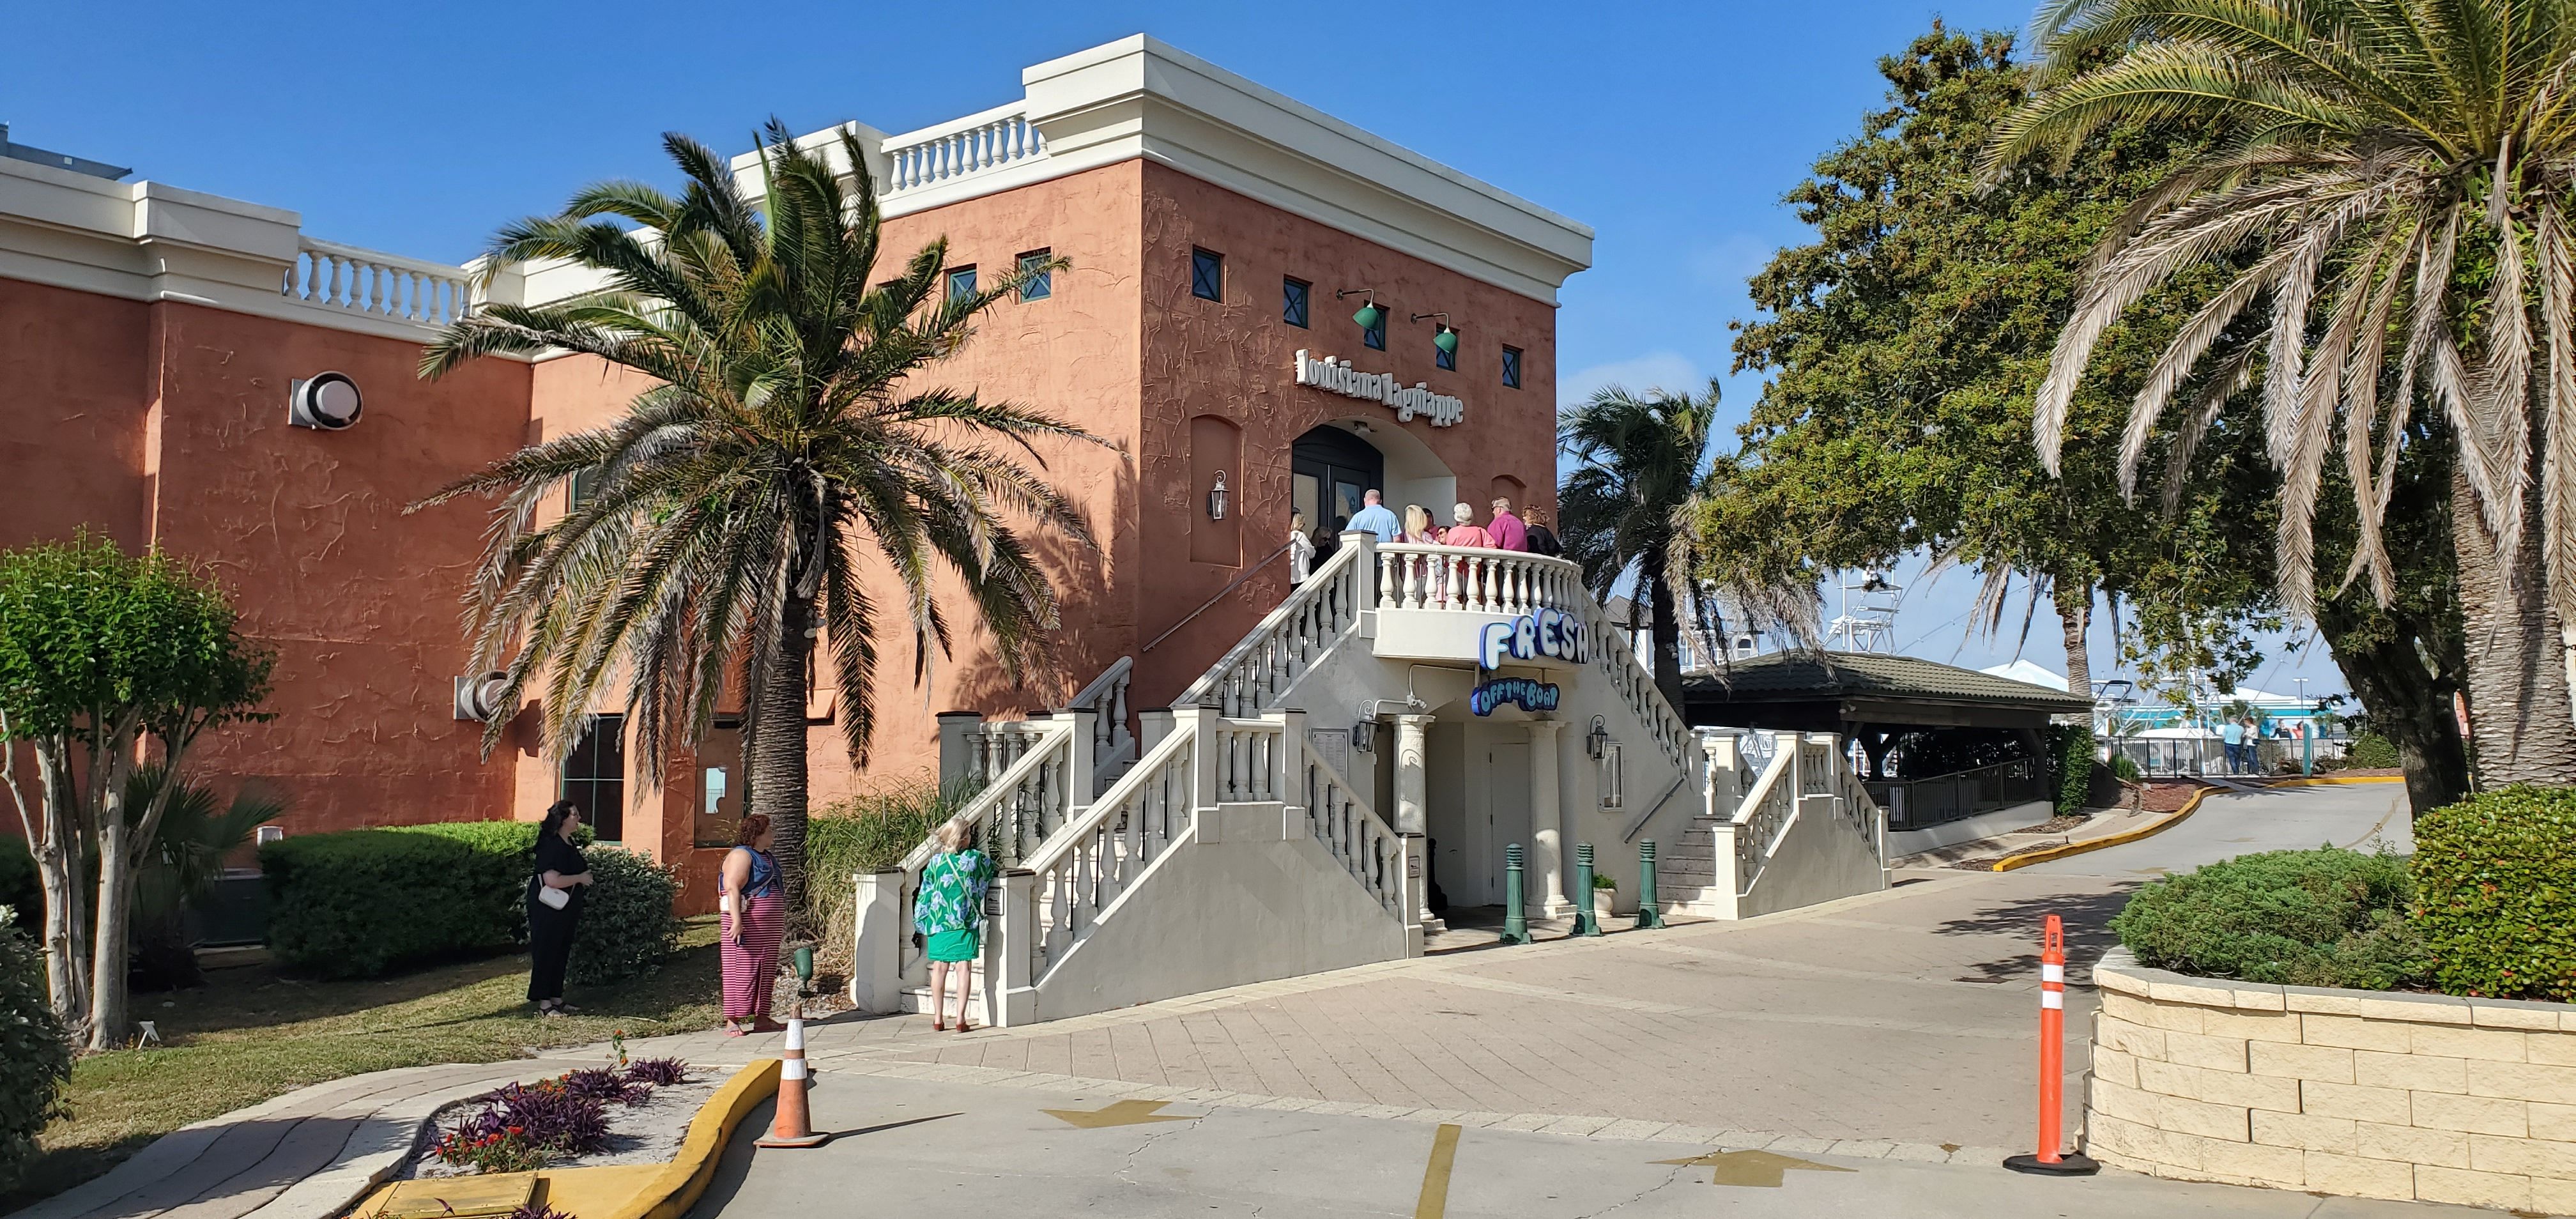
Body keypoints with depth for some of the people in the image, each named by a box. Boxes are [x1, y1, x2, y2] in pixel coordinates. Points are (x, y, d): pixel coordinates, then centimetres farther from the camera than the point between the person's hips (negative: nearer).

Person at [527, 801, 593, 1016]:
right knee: (546, 953, -4)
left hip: (565, 909, 10)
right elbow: (552, 880, -28)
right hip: (548, 909, -10)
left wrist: (585, 875, 13)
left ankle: (556, 999, 22)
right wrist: (580, 878, -17)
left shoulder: (568, 844, 11)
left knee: (561, 953, 14)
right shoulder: (551, 845, -19)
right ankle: (544, 1004, 0)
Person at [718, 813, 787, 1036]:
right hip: (748, 923, -9)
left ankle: (762, 1019, 17)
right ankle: (733, 1022, -7)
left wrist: (781, 923, 28)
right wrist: (736, 921, -28)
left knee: (766, 971, 10)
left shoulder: (765, 856, 19)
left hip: (768, 927, 10)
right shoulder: (741, 856, -11)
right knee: (742, 971, -9)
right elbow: (732, 888, -20)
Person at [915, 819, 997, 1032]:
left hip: (938, 921, 2)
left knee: (939, 968, 9)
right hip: (966, 921, -2)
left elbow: (925, 893, 5)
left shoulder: (935, 862, 1)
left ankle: (938, 1018, 13)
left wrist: (921, 920, 14)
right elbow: (992, 870, 17)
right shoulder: (977, 858, -3)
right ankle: (961, 1018, -2)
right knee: (964, 968, 1)